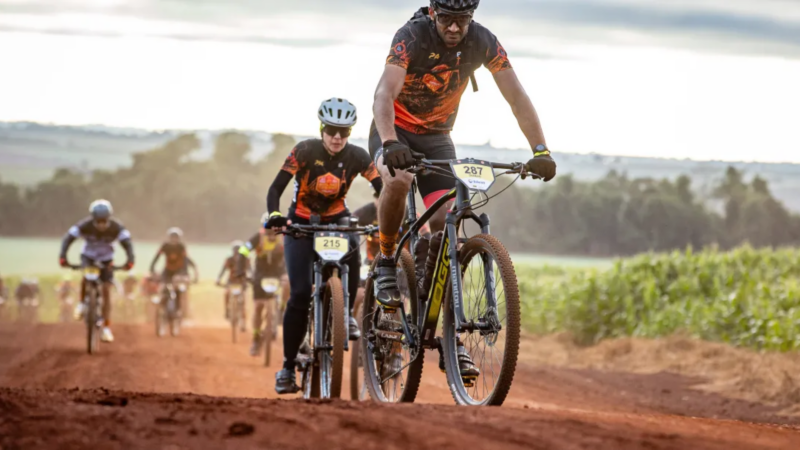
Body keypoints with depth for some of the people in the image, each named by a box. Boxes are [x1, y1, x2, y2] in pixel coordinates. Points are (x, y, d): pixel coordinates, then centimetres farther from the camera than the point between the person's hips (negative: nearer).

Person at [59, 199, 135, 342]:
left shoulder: (117, 227, -26)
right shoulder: (84, 226, -27)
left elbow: (127, 243, -31)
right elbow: (68, 239, -30)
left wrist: (130, 260, -49)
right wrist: (62, 257, -46)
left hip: (106, 258, 1)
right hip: (88, 255, -1)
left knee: (106, 290, -10)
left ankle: (106, 327, -7)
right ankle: (82, 303, -5)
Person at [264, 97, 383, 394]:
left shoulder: (357, 157, -12)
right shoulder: (305, 151, -18)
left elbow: (382, 189, -16)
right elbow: (276, 187, -22)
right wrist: (274, 215, -41)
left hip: (336, 219, 2)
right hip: (301, 223, -2)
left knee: (352, 247, -36)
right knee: (300, 294, -15)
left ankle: (347, 313, -14)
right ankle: (288, 367, -4)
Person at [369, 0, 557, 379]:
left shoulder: (483, 42, -15)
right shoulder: (412, 36, -26)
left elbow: (517, 98, -16)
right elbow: (384, 95, -38)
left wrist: (541, 151, -28)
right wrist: (391, 144, -56)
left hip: (437, 138, 3)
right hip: (395, 132, -3)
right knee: (398, 179, -38)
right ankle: (385, 262, -12)